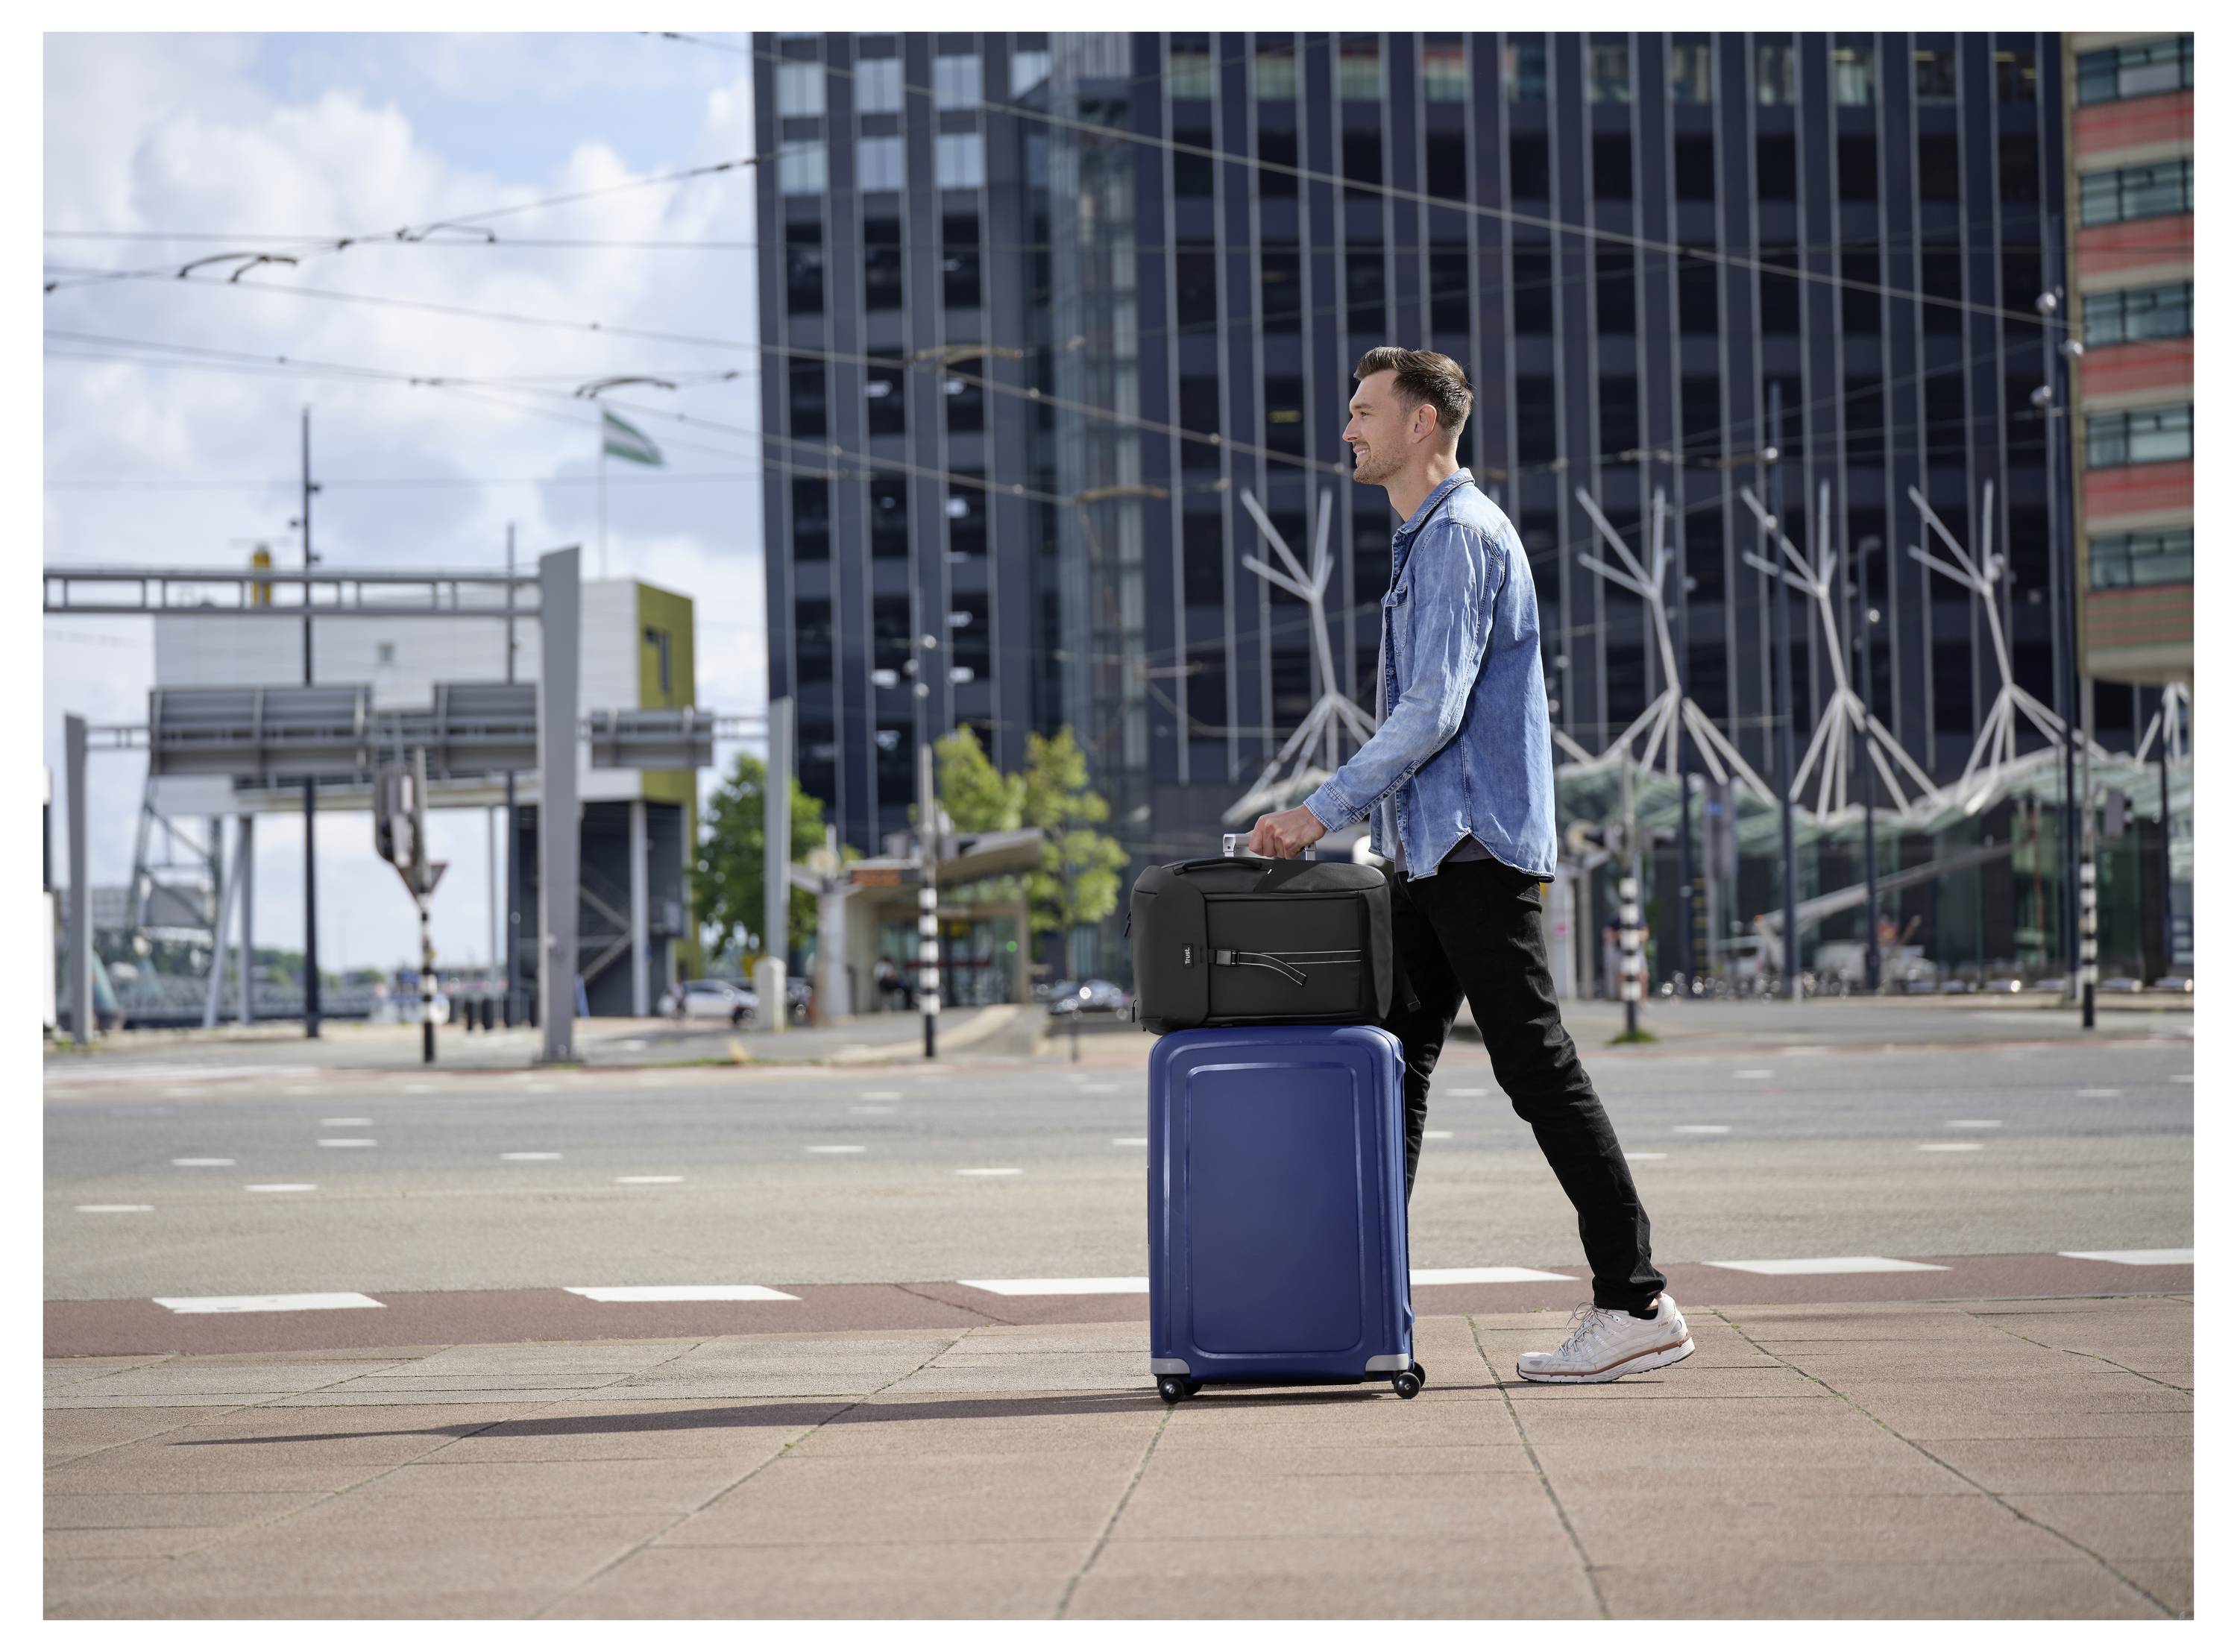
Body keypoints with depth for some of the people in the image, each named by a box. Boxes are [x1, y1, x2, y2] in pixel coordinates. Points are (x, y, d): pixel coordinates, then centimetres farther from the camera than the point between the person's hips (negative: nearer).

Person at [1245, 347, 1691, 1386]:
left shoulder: (1461, 536, -12)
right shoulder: (1424, 540, 21)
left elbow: (1433, 712, -20)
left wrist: (1324, 811, -18)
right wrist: (1369, 825, 19)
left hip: (1476, 850, -10)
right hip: (1429, 854, 10)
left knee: (1537, 1068, -9)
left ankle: (1636, 1304, -7)